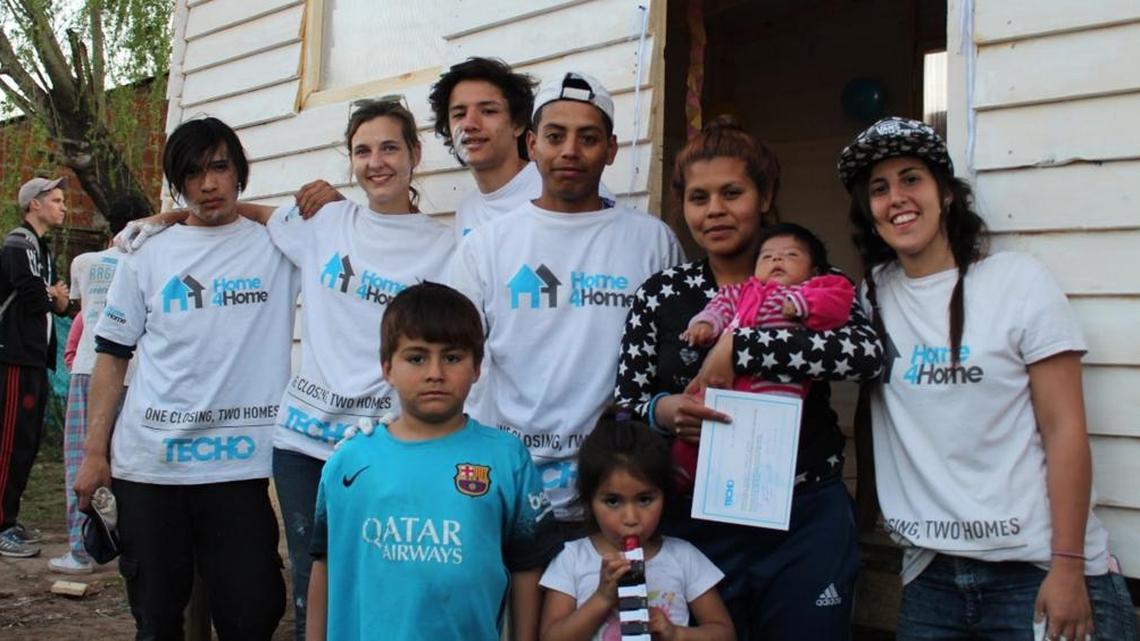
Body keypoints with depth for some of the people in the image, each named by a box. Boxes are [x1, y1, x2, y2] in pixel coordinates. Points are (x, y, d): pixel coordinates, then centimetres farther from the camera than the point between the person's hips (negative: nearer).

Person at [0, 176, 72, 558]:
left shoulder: (41, 250, 20)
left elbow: (59, 304, 17)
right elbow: (34, 300, -20)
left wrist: (53, 297, -6)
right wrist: (53, 297, 1)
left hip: (35, 359, 10)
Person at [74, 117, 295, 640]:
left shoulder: (280, 248, 5)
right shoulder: (148, 259, 9)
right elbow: (112, 357, 10)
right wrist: (94, 453, 4)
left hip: (241, 463, -1)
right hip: (148, 462, 2)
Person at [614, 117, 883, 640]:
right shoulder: (662, 294, 4)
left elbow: (867, 352, -19)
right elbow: (624, 408, 4)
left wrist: (738, 346, -23)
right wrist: (662, 411, -19)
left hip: (805, 522, 0)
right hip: (697, 521, 1)